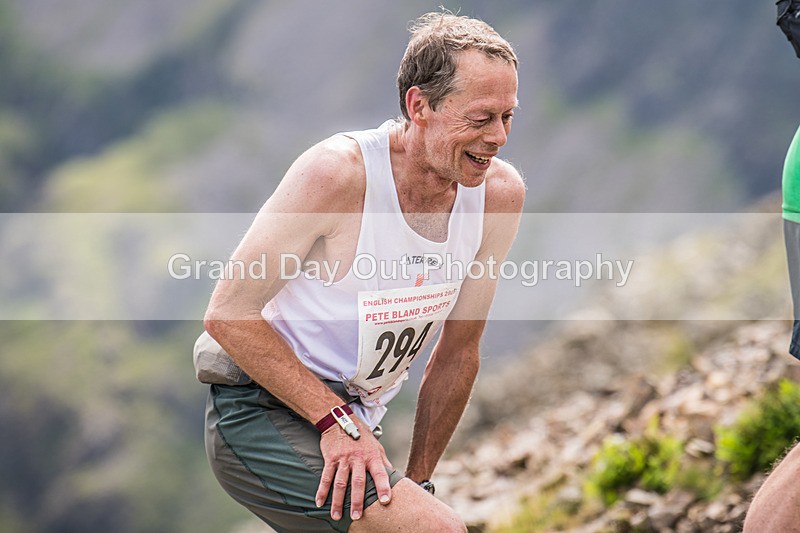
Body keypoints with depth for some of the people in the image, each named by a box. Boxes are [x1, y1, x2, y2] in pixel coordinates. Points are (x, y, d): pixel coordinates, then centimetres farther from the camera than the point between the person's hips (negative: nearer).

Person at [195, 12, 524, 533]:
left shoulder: (499, 193, -4)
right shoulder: (337, 172, -22)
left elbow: (458, 351, 7)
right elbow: (228, 314, -19)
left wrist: (418, 480, 9)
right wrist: (336, 421, -23)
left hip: (352, 426, 7)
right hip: (260, 415, -7)